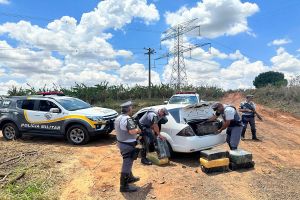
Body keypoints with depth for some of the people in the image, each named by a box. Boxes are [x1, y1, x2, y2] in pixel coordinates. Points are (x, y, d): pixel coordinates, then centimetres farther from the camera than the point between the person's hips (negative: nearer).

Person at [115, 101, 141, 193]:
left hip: (121, 142, 10)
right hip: (128, 145, -10)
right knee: (127, 164, -2)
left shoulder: (118, 118, 8)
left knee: (127, 162, 24)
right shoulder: (128, 119, -22)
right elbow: (132, 131, -34)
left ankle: (129, 177, 40)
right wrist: (138, 130, -13)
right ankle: (124, 186, 5)